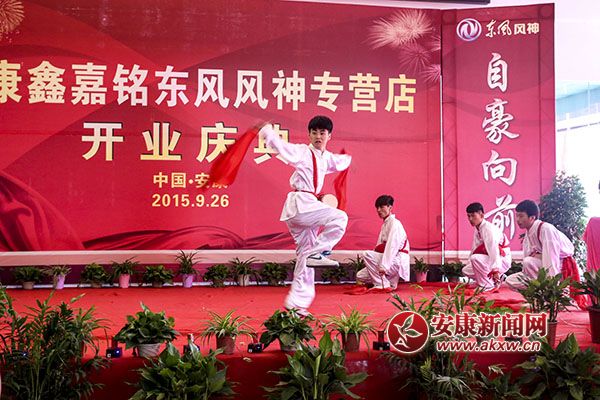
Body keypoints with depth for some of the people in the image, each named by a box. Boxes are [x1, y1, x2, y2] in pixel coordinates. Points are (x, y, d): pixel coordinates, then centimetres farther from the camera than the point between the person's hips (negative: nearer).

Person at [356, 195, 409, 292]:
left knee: (367, 254, -23)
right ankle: (390, 282, 11)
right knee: (360, 276, 2)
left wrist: (384, 266, -31)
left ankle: (381, 285, -17)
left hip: (397, 261, -9)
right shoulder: (385, 224, 18)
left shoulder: (394, 223, -11)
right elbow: (380, 247, 15)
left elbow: (392, 246, -23)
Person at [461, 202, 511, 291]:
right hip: (489, 259, 9)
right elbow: (474, 249, 11)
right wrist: (468, 263, 10)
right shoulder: (477, 229, 6)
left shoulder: (489, 229, -24)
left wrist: (495, 270, -42)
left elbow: (494, 250, -34)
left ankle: (487, 285, -16)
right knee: (466, 271, 4)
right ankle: (493, 280, 11)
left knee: (475, 258, -32)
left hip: (502, 260, -9)